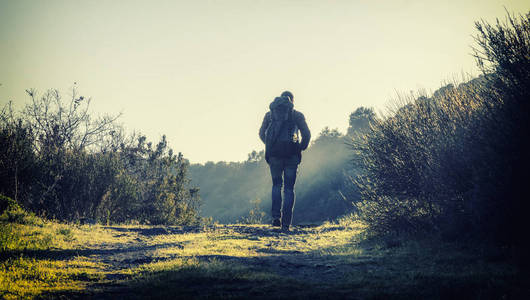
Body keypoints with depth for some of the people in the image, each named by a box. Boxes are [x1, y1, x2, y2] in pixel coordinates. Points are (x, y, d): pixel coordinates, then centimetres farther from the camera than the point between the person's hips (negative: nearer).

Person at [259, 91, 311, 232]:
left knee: (277, 185, 18)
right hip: (291, 155, -2)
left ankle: (276, 217, 2)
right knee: (289, 188, 5)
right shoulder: (297, 115, 6)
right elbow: (307, 134, -3)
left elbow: (262, 133, 9)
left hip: (273, 154, 2)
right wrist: (301, 147, 12)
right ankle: (286, 223, -2)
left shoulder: (269, 114, 13)